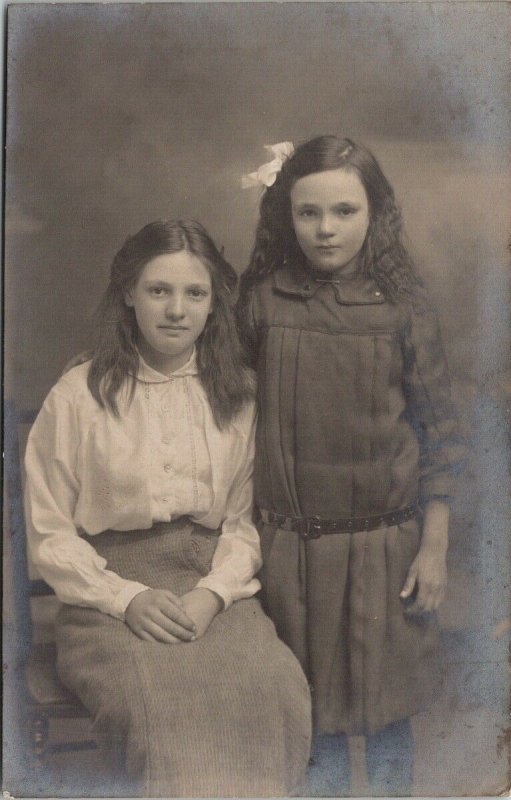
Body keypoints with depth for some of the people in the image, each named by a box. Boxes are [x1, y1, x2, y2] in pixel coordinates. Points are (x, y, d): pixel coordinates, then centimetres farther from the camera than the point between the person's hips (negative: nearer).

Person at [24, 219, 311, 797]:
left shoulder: (238, 394, 10)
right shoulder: (78, 396, 2)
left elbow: (246, 520, 8)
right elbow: (50, 535, 3)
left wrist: (212, 593, -11)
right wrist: (127, 597, -11)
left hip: (215, 589, 2)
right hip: (111, 592, -2)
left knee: (278, 690, -29)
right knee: (159, 706, -34)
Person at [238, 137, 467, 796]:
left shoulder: (403, 307, -6)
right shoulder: (262, 300, -4)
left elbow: (438, 432, -3)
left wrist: (435, 548, -4)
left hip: (384, 537, -1)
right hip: (292, 538, 1)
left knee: (386, 704, 14)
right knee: (313, 702, 15)